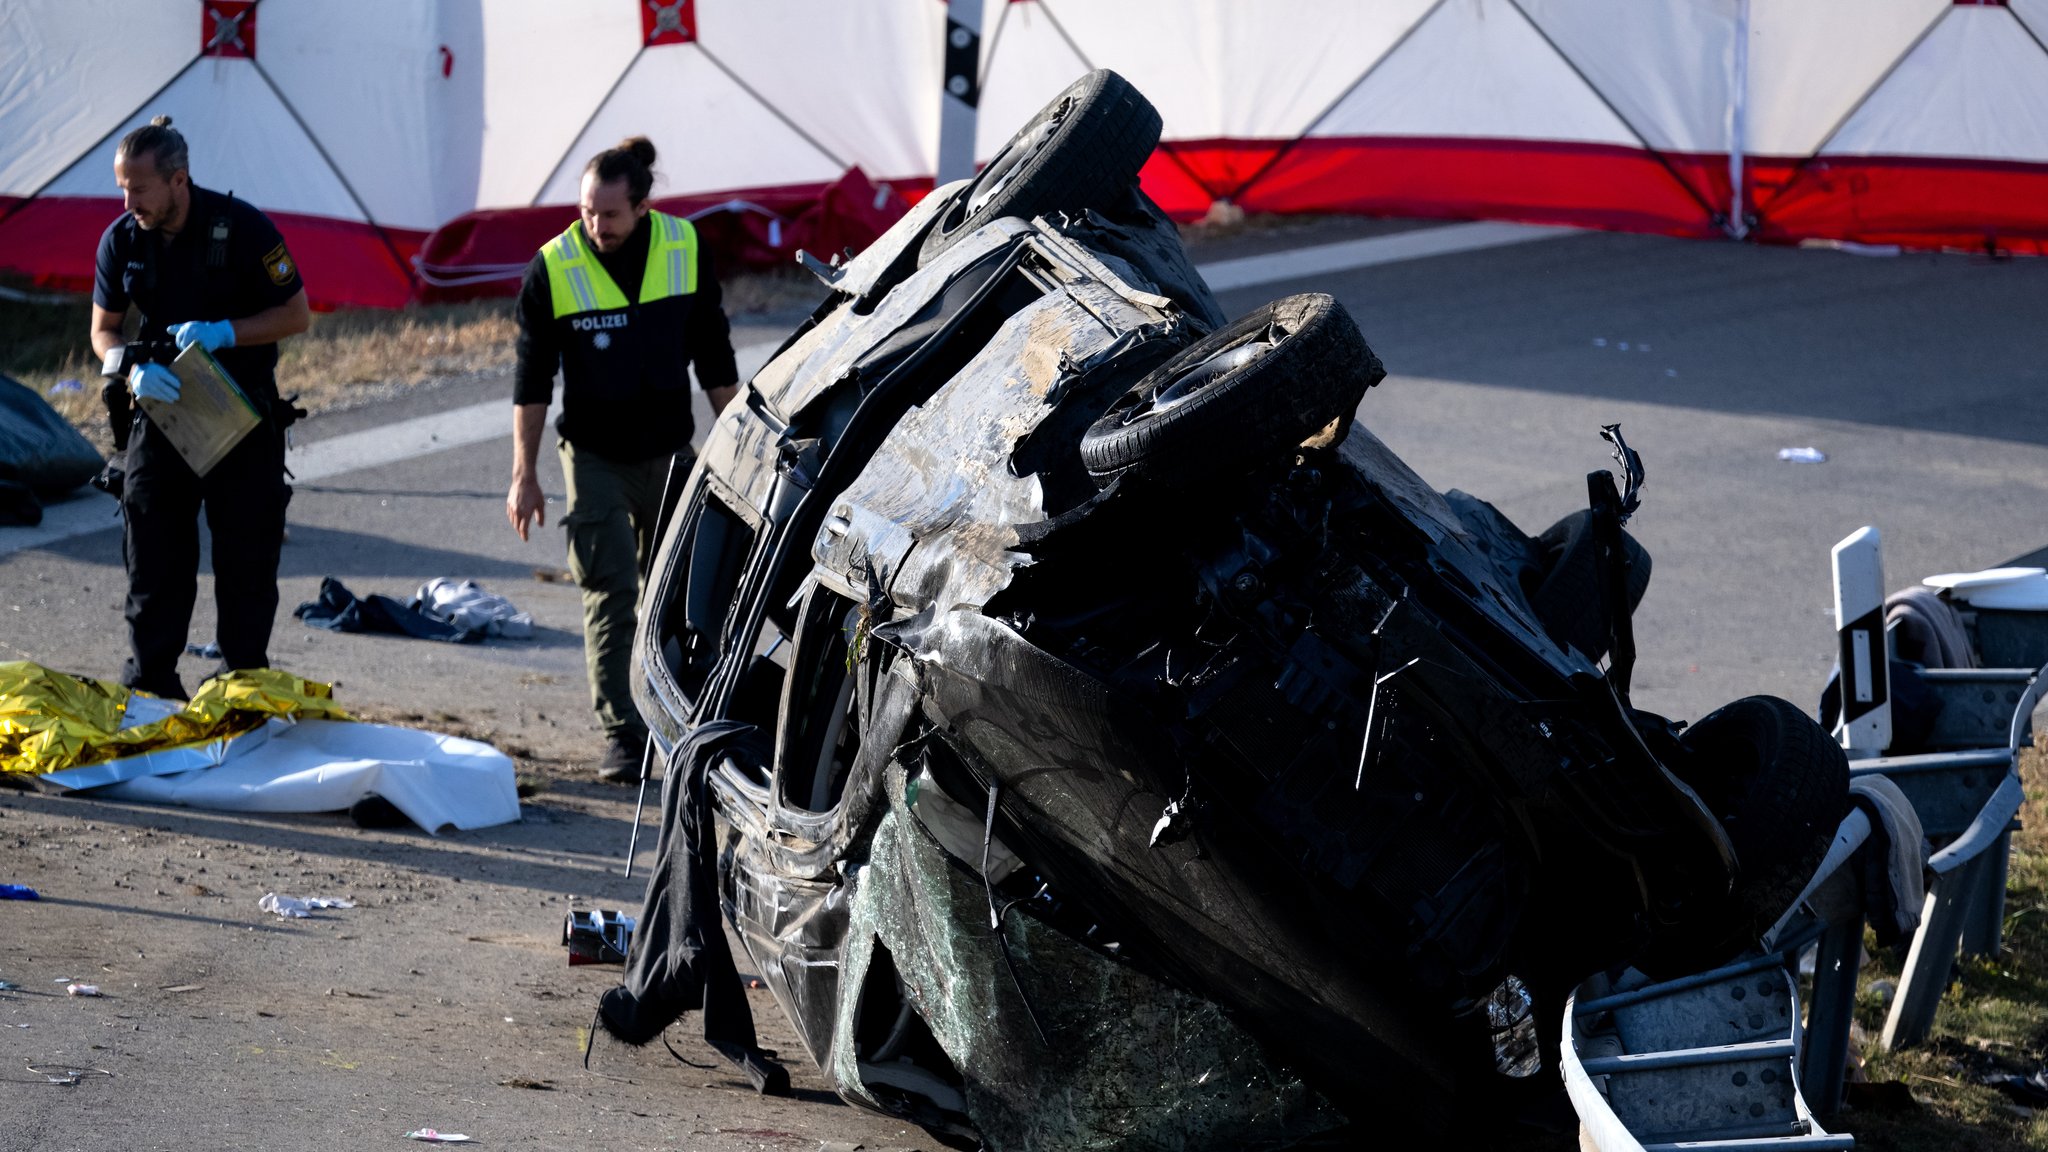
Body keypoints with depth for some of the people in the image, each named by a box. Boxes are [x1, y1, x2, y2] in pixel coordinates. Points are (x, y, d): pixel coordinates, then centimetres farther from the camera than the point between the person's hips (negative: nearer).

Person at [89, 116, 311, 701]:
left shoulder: (242, 228, -15)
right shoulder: (121, 240, -4)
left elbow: (296, 315, -9)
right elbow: (103, 330, 5)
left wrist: (222, 333, -24)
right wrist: (134, 368, -17)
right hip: (160, 410, 3)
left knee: (246, 554, 4)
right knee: (153, 551, 3)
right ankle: (148, 683, 12)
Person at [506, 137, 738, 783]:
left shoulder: (685, 252, -6)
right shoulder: (553, 270, -13)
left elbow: (715, 361, 4)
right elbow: (532, 380, -8)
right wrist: (524, 476, -10)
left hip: (670, 452, 3)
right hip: (595, 457, -3)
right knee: (611, 591, -7)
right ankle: (620, 733, -4)